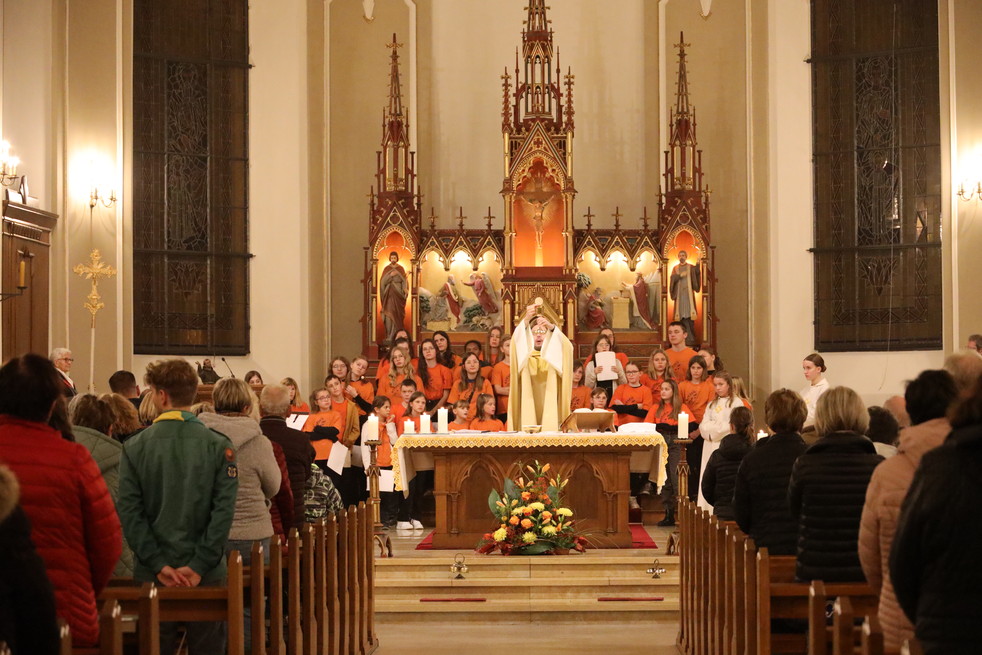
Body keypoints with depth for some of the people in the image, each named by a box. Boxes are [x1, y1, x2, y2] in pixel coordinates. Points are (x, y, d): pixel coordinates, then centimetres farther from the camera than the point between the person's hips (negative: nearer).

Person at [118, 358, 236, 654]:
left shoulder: (134, 447, -3)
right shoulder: (219, 446, -5)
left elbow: (130, 511, -9)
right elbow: (224, 510, -12)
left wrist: (158, 564, -9)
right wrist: (199, 566, -12)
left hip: (151, 573, 1)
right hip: (206, 573, -1)